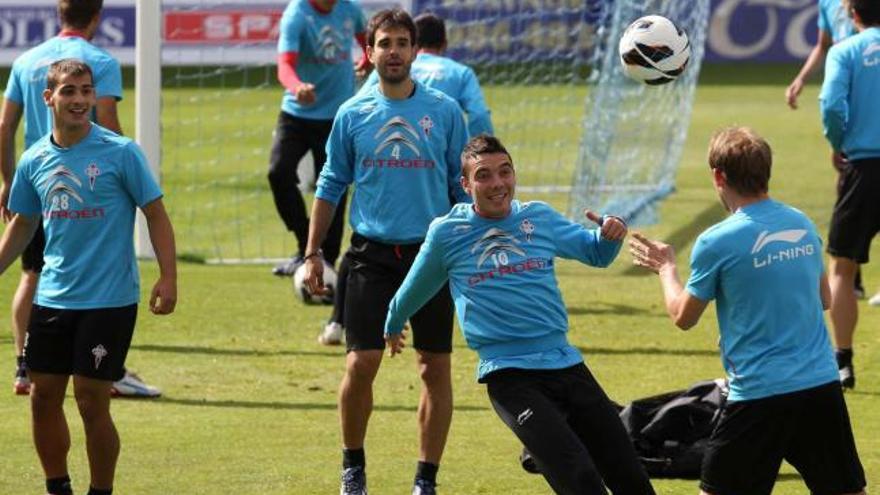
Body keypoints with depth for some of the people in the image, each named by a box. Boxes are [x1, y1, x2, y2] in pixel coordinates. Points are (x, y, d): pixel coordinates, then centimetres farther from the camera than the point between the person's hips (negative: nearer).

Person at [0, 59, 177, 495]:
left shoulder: (120, 152, -8)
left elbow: (155, 214, -5)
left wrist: (168, 277, -13)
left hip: (109, 299, -5)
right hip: (53, 296, 5)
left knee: (91, 401, -4)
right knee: (43, 395, 6)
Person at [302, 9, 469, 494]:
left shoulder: (444, 111, 2)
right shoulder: (352, 114, 4)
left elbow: (462, 185, 8)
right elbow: (330, 186, 11)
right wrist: (312, 255, 8)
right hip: (372, 254, 0)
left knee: (436, 368, 0)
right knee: (360, 364, -7)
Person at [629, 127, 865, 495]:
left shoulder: (717, 243, -9)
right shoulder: (802, 225, 7)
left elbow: (683, 317, 4)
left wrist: (666, 268, 21)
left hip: (759, 392, -5)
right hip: (822, 384, 5)